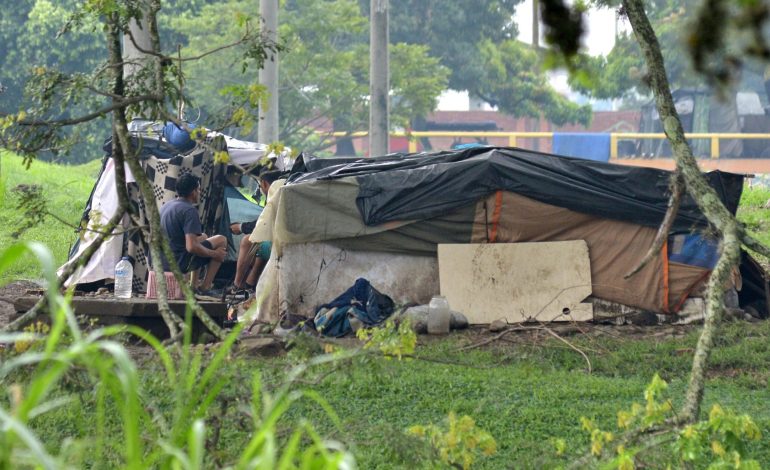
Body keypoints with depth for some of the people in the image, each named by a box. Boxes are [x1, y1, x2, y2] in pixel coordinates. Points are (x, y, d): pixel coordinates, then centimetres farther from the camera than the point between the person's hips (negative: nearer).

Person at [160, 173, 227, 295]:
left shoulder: (166, 206, 11)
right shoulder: (189, 211, -17)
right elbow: (191, 247, -25)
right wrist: (215, 254, -9)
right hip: (179, 264, -9)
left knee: (203, 237, 31)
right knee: (221, 240, 1)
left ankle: (193, 285, 26)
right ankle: (204, 287, 2)